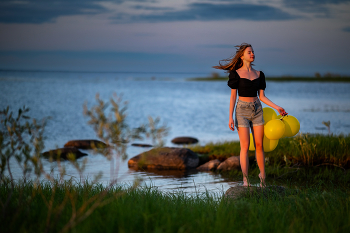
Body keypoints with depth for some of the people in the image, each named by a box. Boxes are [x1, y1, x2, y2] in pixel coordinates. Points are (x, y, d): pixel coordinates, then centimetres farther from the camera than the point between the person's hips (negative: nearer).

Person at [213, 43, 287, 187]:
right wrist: (230, 117, -8)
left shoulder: (259, 74, 9)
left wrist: (277, 107, 1)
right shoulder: (236, 74, -2)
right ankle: (245, 181, -2)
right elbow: (233, 96, -2)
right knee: (245, 146, -6)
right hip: (242, 110, -4)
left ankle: (262, 176, 15)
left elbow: (262, 96, 11)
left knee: (259, 145, 3)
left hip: (257, 110, 4)